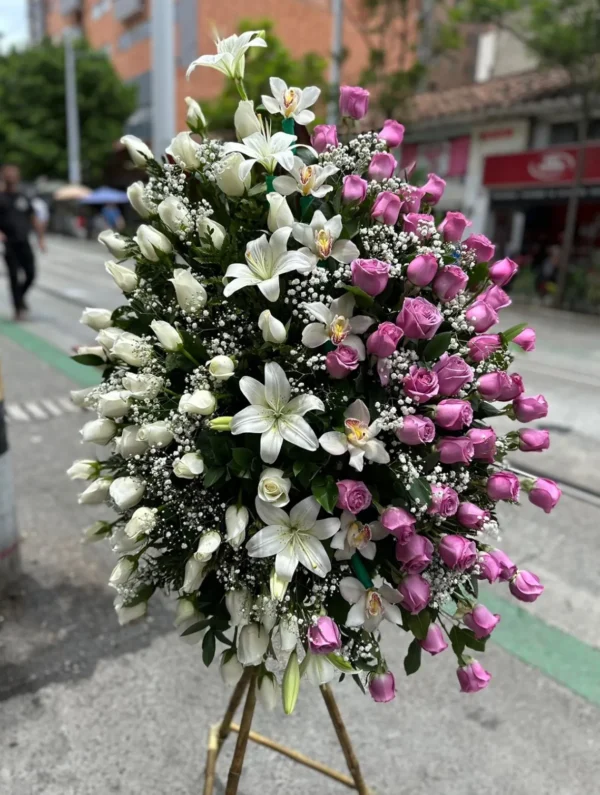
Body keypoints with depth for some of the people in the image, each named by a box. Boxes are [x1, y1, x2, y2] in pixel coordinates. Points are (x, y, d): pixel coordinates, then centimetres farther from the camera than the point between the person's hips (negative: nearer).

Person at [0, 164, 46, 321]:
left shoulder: (23, 198, 12)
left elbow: (34, 219, 16)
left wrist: (41, 238, 9)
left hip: (24, 243, 3)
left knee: (31, 274, -1)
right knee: (14, 276, -4)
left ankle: (19, 299, 25)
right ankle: (19, 308, 3)